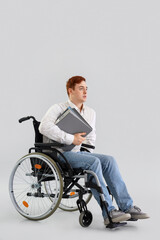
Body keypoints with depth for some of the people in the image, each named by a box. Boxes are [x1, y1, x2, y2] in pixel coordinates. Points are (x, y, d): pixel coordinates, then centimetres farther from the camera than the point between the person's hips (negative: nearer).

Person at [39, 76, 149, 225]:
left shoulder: (90, 113, 17)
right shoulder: (58, 109, -5)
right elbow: (44, 127, -23)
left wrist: (88, 152, 9)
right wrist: (71, 139, -24)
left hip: (78, 152, 7)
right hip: (60, 153, -7)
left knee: (109, 160, -18)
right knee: (93, 162, -31)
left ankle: (126, 207, -21)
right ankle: (108, 213, -34)